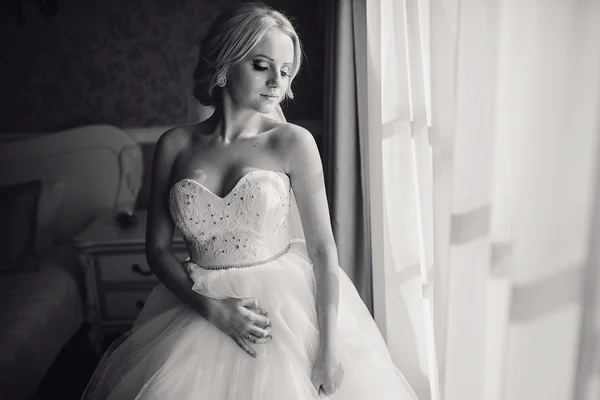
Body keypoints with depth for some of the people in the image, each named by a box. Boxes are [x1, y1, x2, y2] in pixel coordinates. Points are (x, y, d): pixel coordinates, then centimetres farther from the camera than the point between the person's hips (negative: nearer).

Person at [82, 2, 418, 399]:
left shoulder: (293, 142, -8)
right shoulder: (175, 144, -2)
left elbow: (323, 249, -9)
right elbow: (158, 248, 1)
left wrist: (328, 347, -14)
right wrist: (211, 307, -13)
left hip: (284, 309, -1)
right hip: (198, 312, 2)